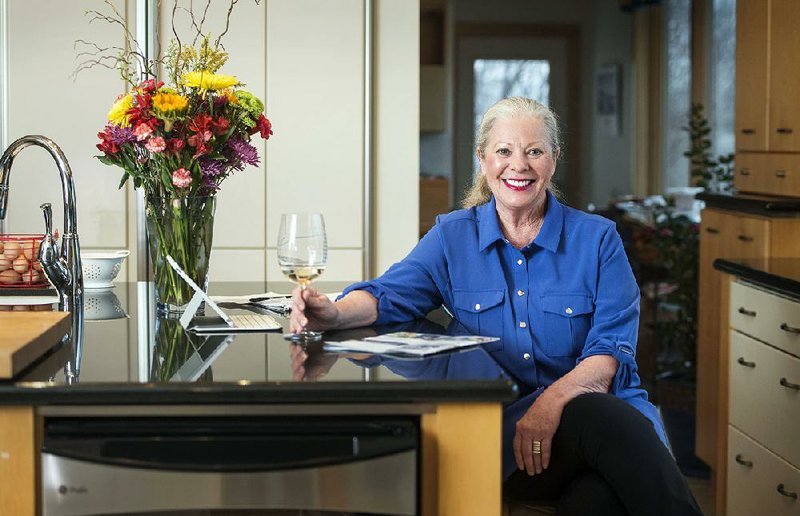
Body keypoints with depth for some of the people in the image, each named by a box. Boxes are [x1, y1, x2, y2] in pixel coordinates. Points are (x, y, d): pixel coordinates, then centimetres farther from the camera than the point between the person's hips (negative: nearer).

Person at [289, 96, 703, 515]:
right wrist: (334, 313, -28)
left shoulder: (596, 238, 9)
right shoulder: (452, 236, 13)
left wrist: (555, 400, -22)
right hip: (504, 431, 0)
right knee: (595, 417, -34)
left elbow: (612, 348, -1)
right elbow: (391, 295, -3)